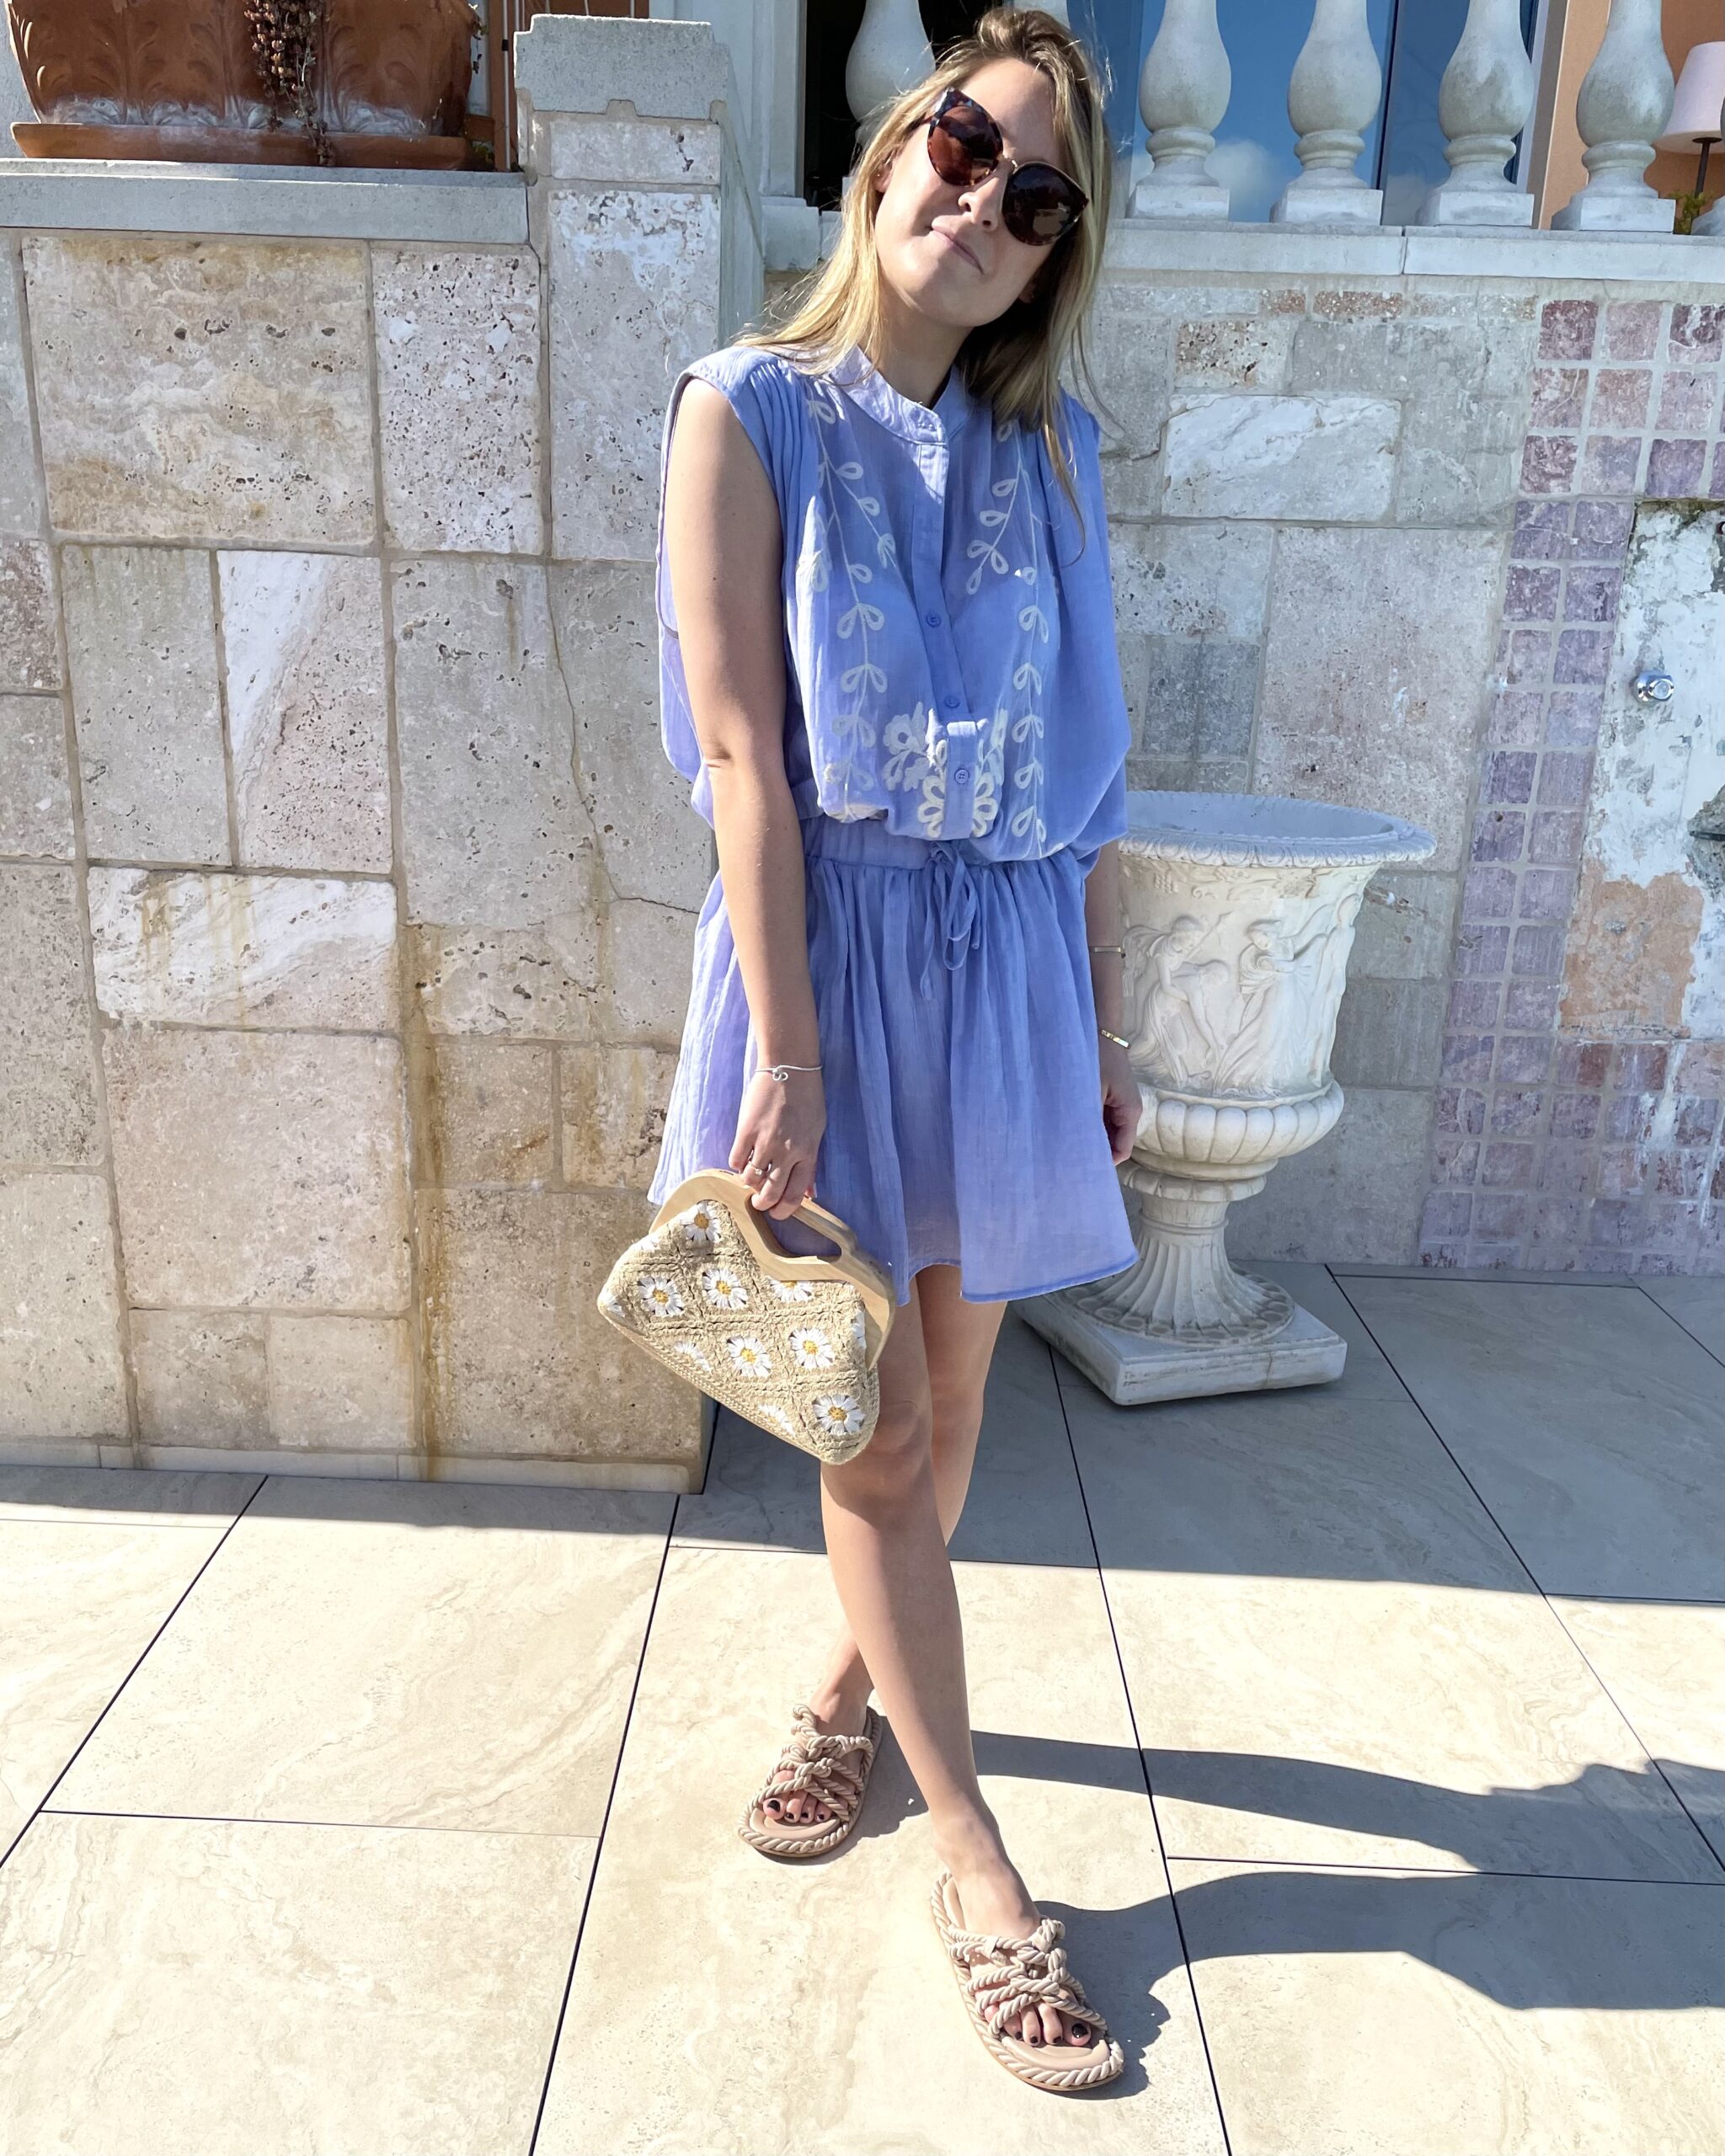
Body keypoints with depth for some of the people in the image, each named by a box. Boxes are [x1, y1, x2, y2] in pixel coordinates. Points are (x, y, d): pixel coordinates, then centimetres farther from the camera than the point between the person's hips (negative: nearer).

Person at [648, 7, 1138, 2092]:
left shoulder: (1049, 455, 9)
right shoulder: (752, 414, -2)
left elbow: (1083, 774, 9)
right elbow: (744, 752, -11)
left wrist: (1103, 1033, 8)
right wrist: (785, 1048, -16)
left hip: (1009, 963, 4)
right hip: (832, 944, -4)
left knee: (945, 1398, 13)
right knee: (876, 1418, 2)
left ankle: (847, 1683, 41)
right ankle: (973, 1859, 18)